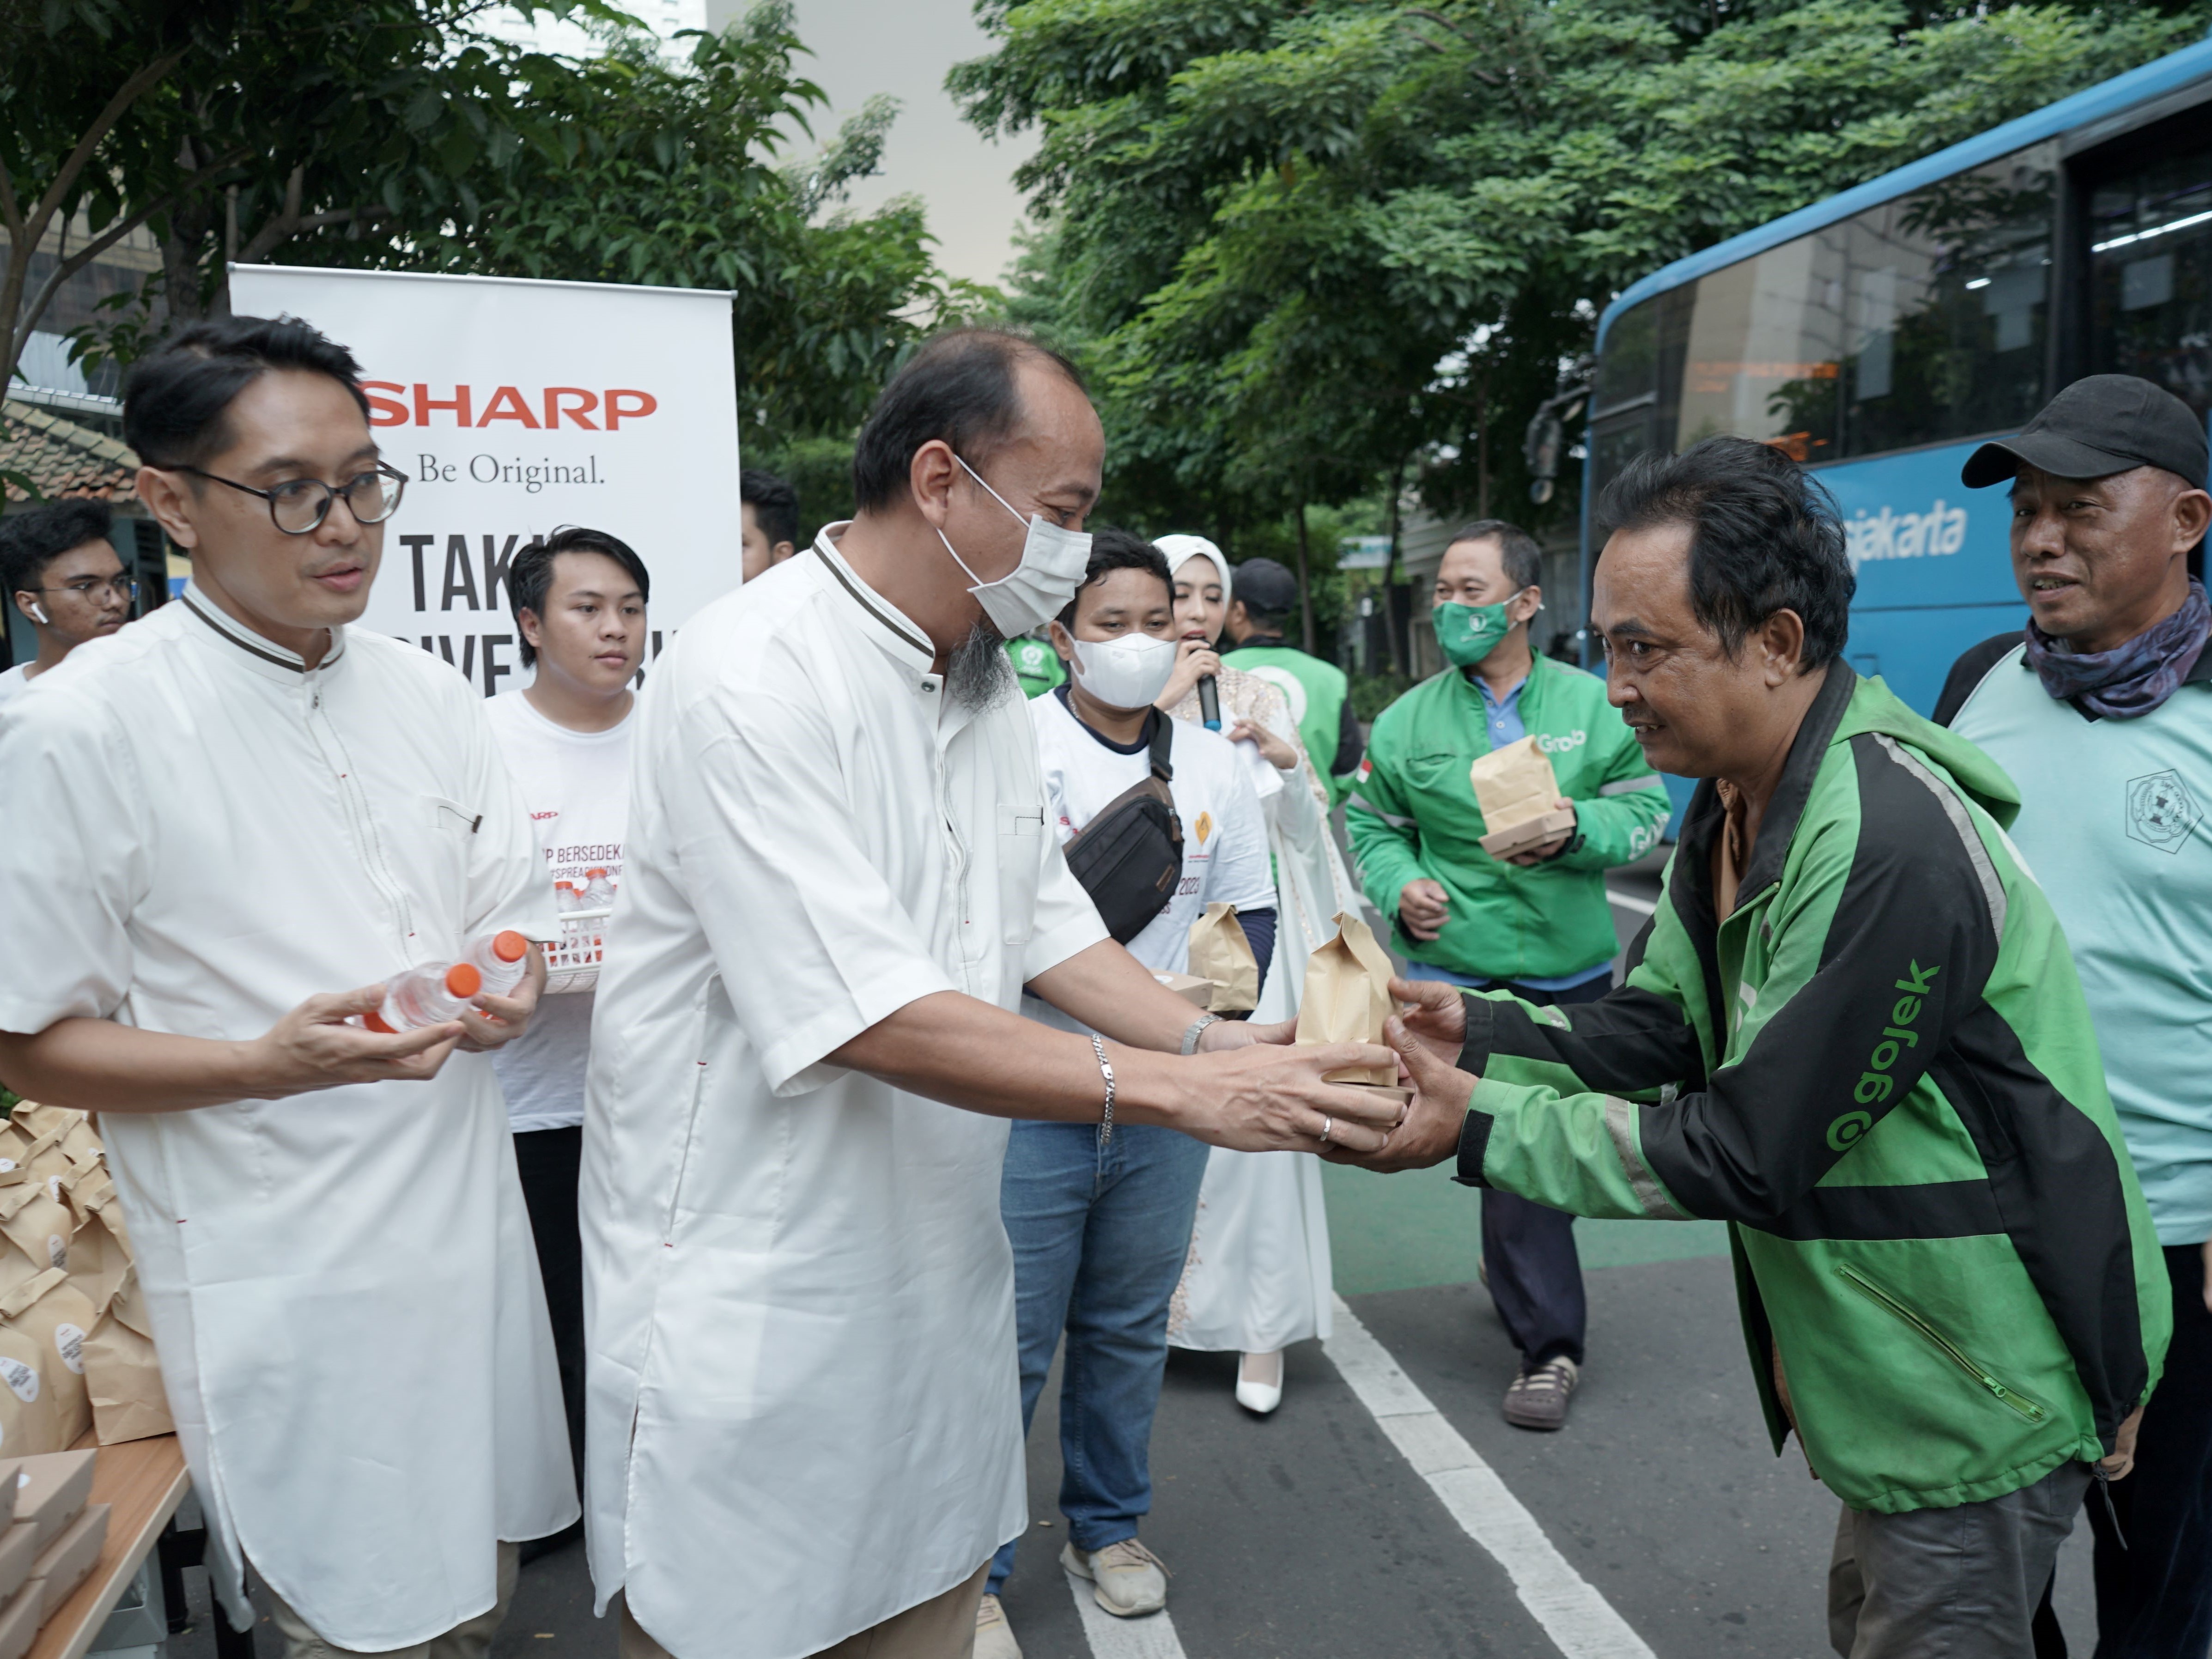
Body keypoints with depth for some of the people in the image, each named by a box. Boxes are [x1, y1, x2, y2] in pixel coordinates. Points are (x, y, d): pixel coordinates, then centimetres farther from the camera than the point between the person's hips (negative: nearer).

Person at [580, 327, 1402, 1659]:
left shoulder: (985, 679, 7)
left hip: (933, 1274, 7)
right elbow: (879, 1022, -27)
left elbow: (1046, 922, 11)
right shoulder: (752, 681, -22)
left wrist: (1222, 1041, -5)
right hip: (755, 1292, -7)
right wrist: (1186, 1094, -25)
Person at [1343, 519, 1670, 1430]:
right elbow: (1371, 824, 10)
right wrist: (1400, 887, -9)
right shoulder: (1407, 721, 2)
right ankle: (1549, 1343, 16)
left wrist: (1575, 829, -17)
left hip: (1571, 970, 1)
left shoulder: (1595, 706, 2)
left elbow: (1647, 808, 3)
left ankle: (1514, 1264, 38)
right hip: (1458, 969, -1)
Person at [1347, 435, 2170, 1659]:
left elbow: (1746, 1154, -27)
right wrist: (1478, 1032, -15)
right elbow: (1653, 1030, 1)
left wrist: (1481, 1130, -26)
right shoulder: (1737, 805, 2)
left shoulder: (1890, 852, -31)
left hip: (1981, 1397, -9)